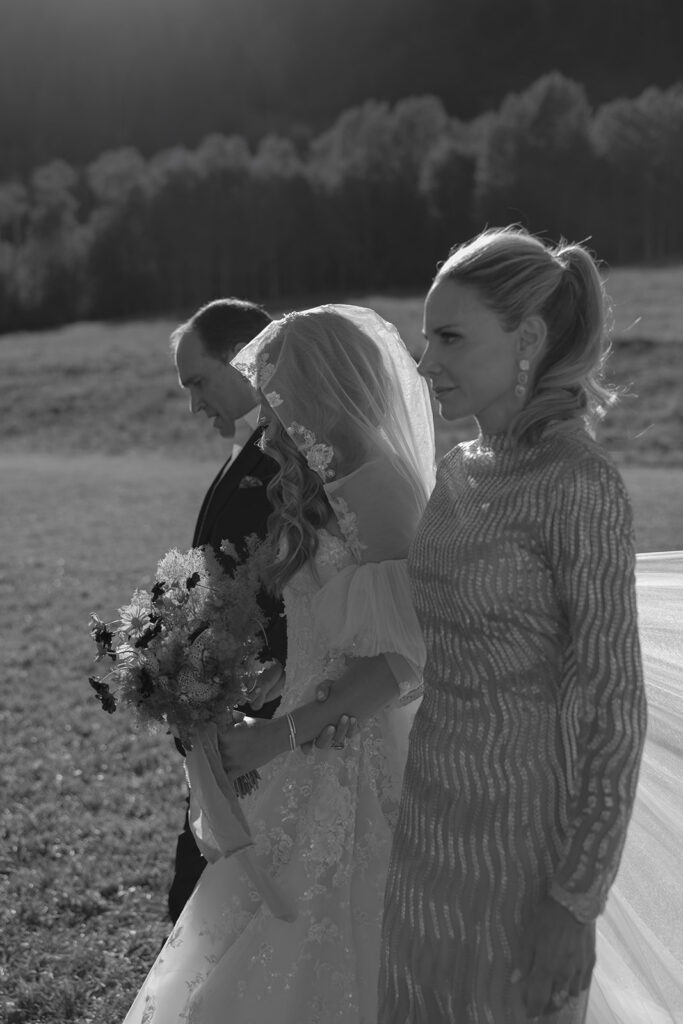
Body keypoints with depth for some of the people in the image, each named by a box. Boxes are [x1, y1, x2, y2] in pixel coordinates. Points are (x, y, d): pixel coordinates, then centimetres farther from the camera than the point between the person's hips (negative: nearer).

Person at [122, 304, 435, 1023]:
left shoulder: (373, 486, -18)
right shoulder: (325, 488, 9)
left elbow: (399, 660, -21)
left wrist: (281, 734, -21)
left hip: (357, 749, -8)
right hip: (317, 747, 8)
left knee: (330, 943, 4)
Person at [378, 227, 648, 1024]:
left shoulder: (578, 483, -16)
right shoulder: (456, 473, 5)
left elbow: (613, 704, -16)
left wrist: (576, 898, -16)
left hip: (522, 838, -7)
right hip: (429, 828, 7)